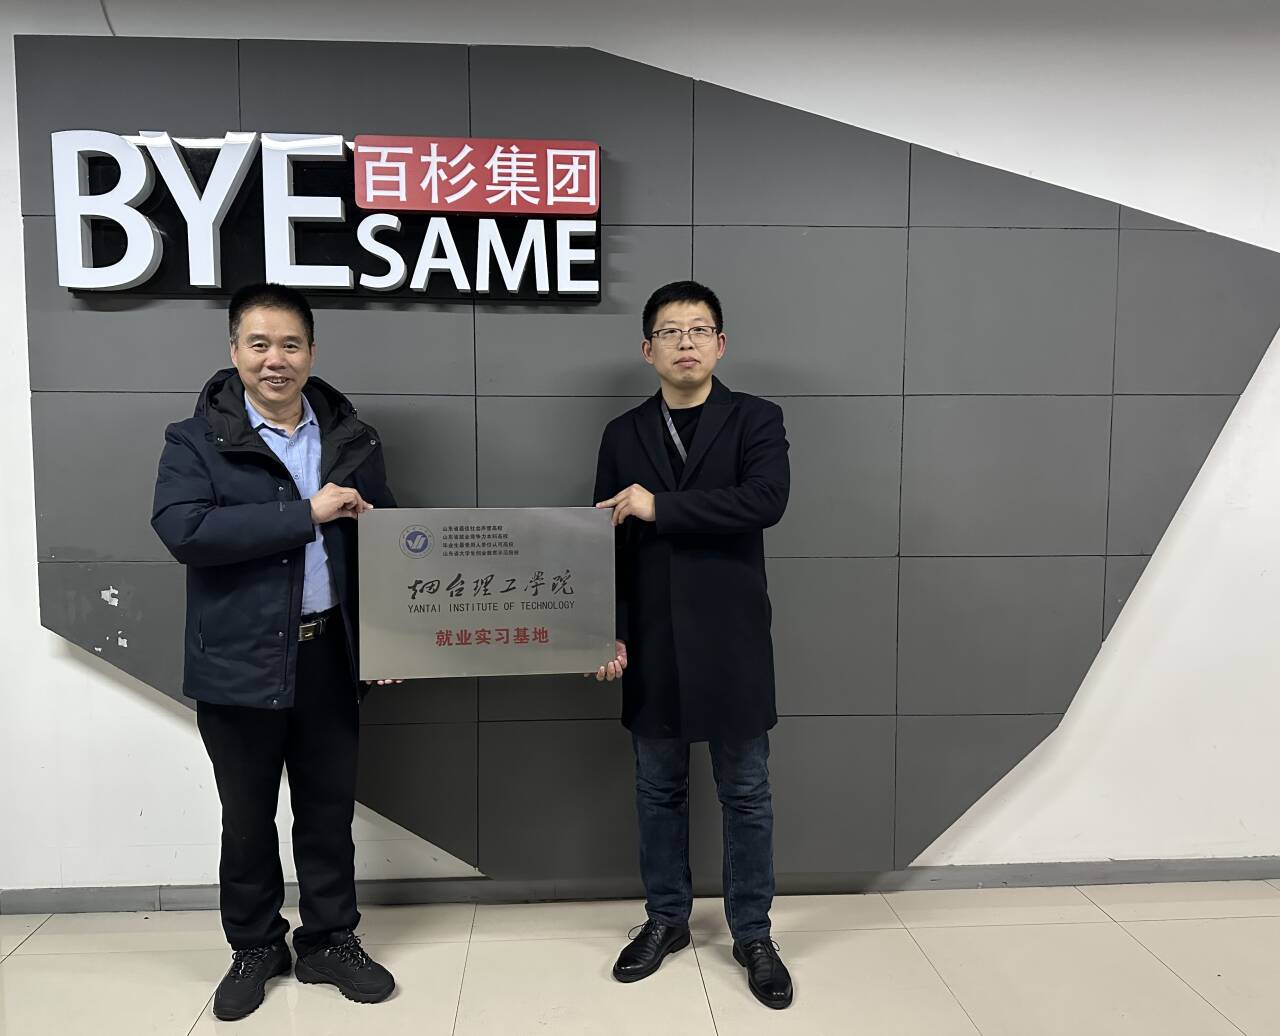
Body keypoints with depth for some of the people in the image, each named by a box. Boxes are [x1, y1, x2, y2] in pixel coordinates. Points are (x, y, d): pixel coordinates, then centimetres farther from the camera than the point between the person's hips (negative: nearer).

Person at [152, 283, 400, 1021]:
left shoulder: (353, 440, 4)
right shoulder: (196, 440, -5)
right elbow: (183, 529, -22)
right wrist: (307, 514, -23)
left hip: (330, 654, 3)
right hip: (240, 660, -2)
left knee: (330, 807, 14)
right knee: (247, 815, 14)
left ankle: (331, 941, 33)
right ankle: (255, 948, 35)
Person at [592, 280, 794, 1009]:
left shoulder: (756, 420, -1)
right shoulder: (623, 435, 7)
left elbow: (766, 500, -19)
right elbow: (606, 541, 6)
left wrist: (662, 506, -20)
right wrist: (609, 633, -3)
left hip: (731, 641, -2)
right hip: (651, 643, 3)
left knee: (747, 793, 9)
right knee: (659, 790, 14)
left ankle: (753, 933, 26)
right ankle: (667, 919, 32)